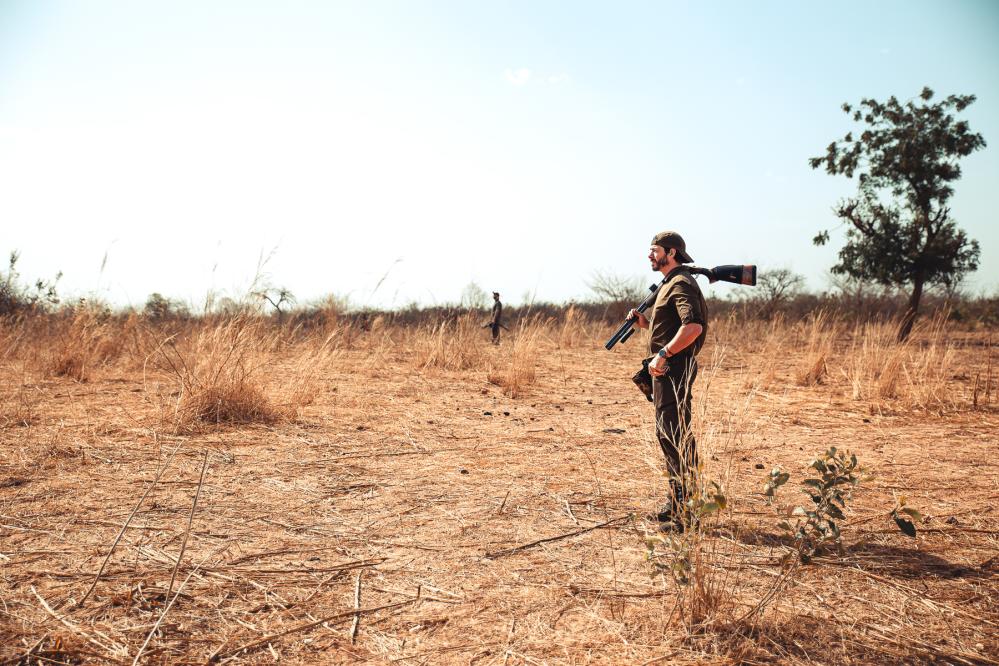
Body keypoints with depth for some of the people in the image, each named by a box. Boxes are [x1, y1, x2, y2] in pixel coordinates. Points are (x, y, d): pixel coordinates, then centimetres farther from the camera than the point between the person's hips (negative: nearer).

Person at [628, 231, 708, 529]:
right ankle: (677, 502, 26)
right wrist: (646, 323, 12)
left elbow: (693, 326, -27)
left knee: (673, 436, -10)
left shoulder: (681, 284, -13)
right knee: (669, 435, 16)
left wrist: (662, 355, -25)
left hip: (673, 368, -11)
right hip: (668, 369, 11)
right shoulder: (669, 283, 20)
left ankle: (685, 514, -5)